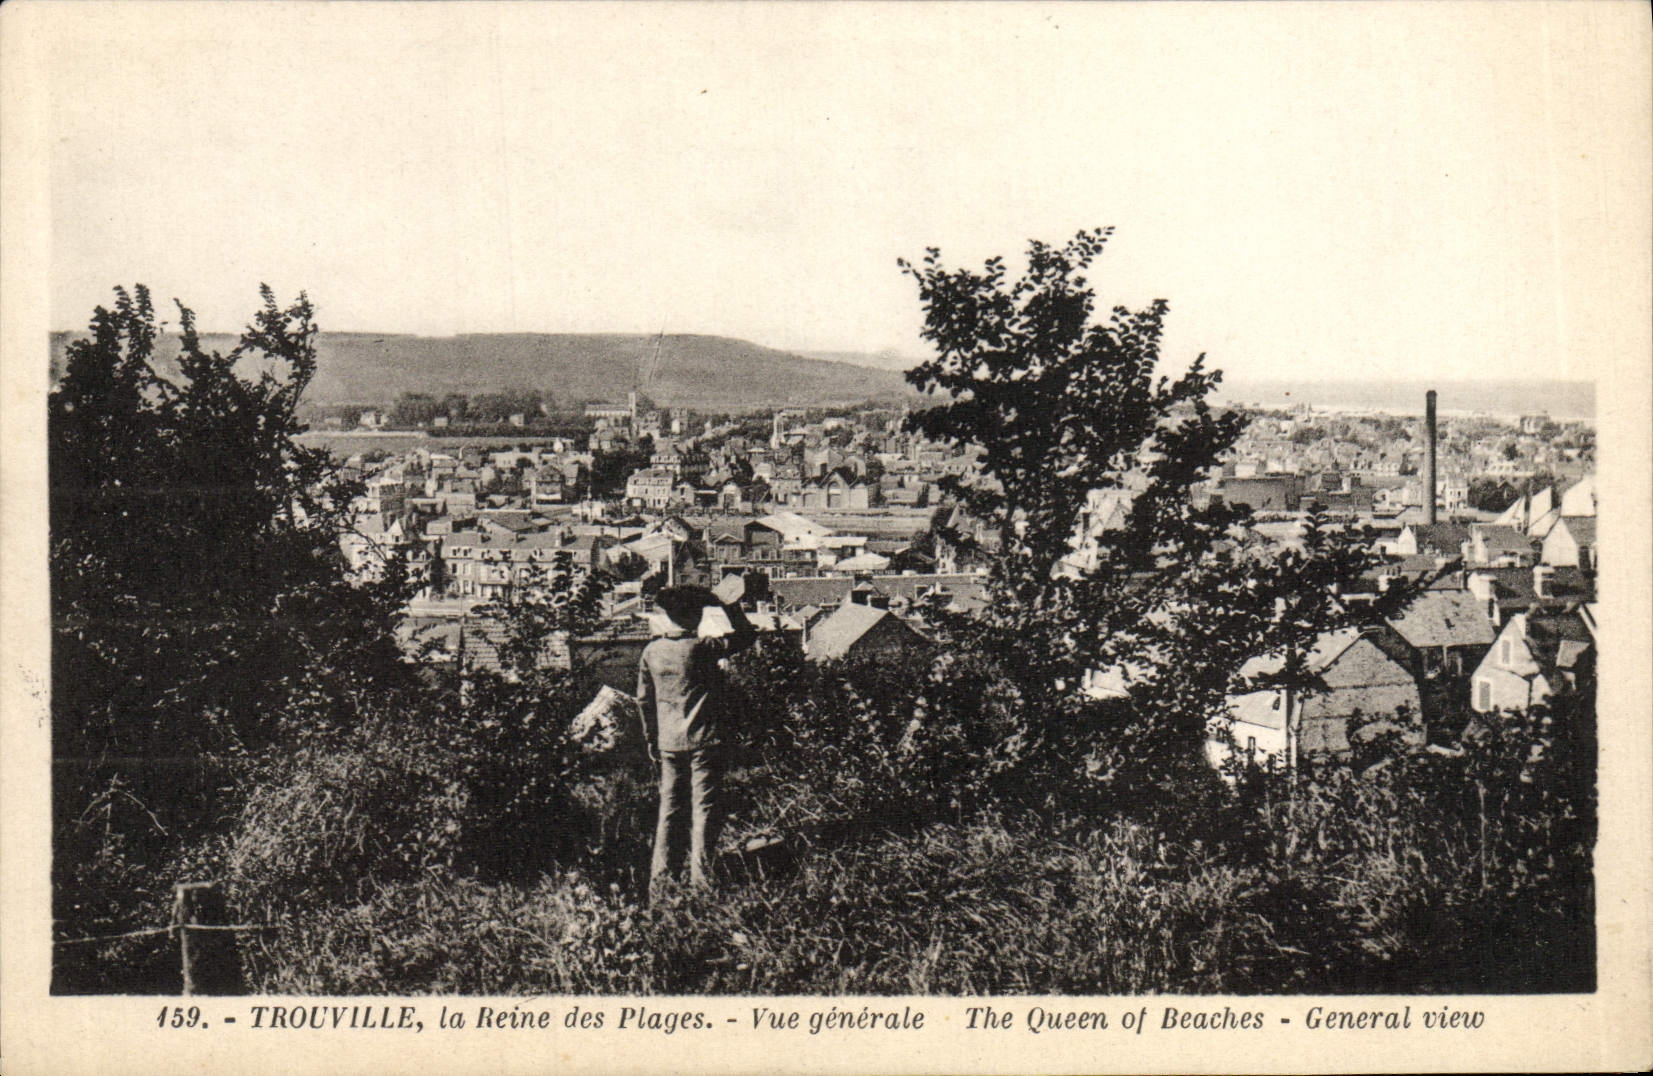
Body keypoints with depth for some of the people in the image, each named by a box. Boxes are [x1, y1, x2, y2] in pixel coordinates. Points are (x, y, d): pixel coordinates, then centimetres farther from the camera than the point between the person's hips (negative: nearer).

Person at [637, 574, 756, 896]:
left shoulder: (651, 652, 2)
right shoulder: (701, 649, -14)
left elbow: (644, 700, 8)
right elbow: (745, 636, -6)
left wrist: (652, 740, 17)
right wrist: (730, 606, 2)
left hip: (669, 744, 5)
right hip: (704, 741, -5)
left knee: (670, 809, 13)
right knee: (703, 809, 1)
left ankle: (660, 881, 16)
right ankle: (700, 879, 2)